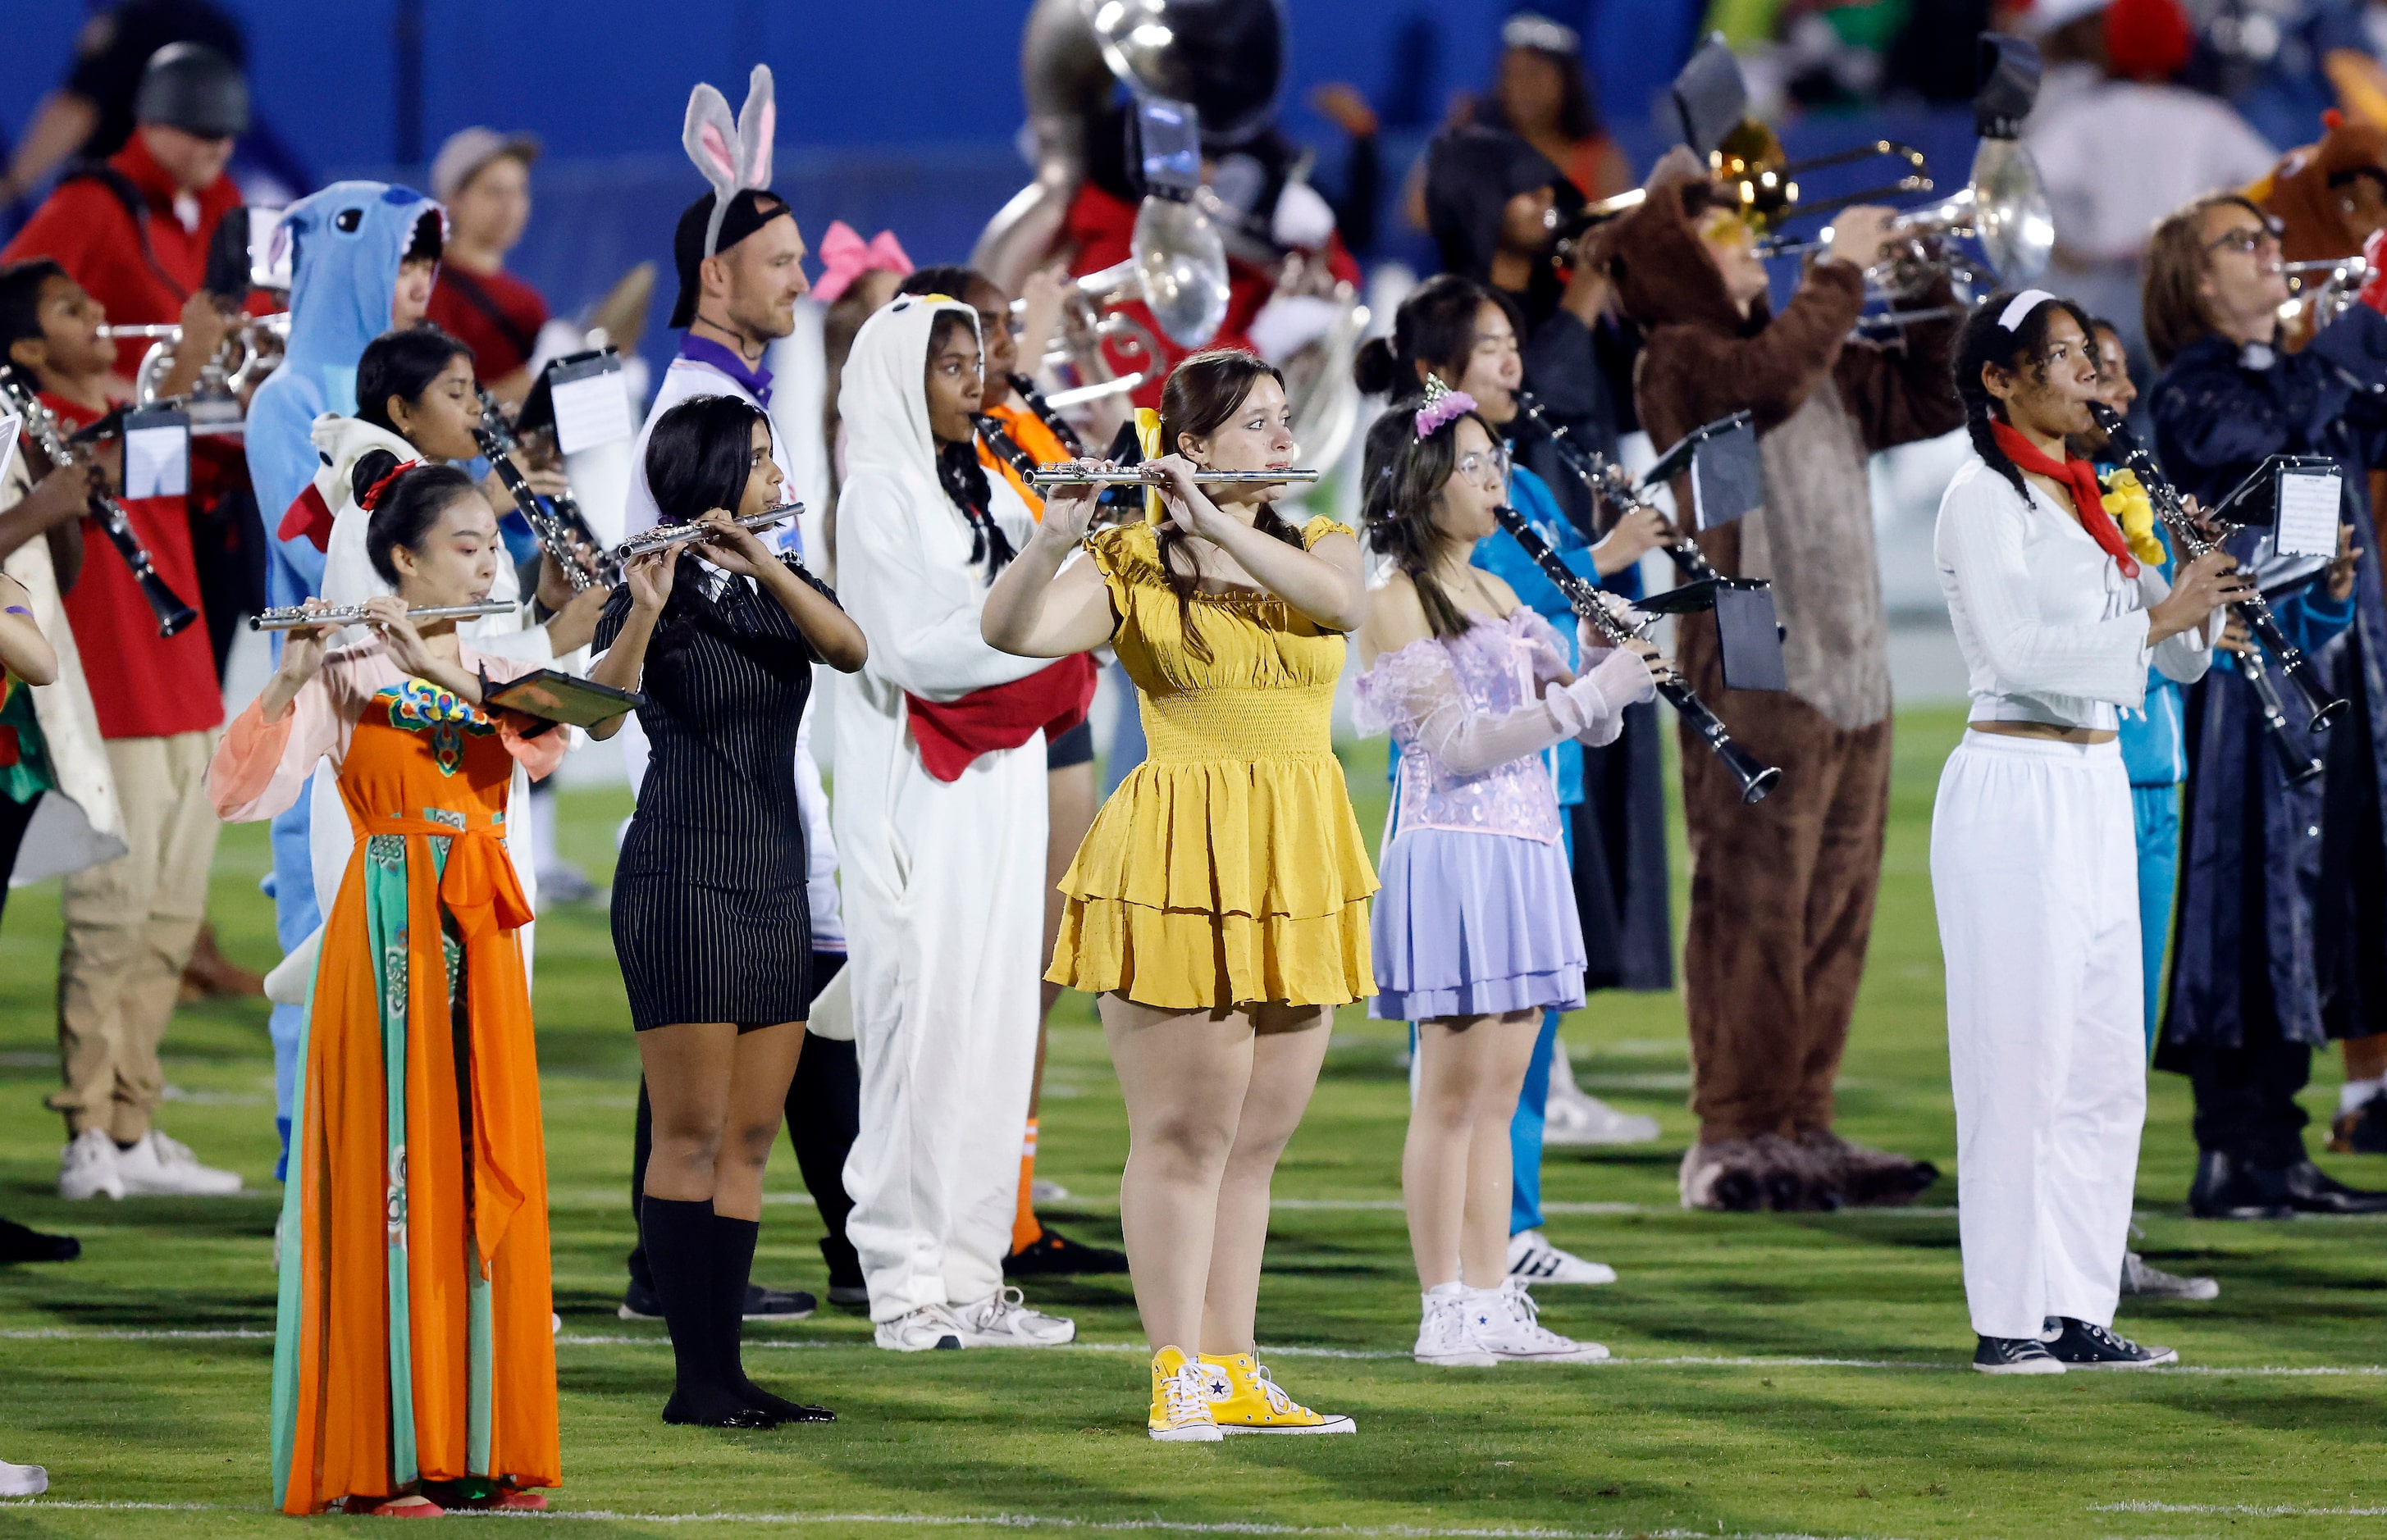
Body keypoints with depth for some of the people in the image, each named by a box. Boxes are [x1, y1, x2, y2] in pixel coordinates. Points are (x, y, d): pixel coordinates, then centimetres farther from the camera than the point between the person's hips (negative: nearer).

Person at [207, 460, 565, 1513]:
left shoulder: (501, 673, 14)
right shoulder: (347, 676, -2)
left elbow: (548, 734, -10)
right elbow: (243, 794, -13)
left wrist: (433, 666, -20)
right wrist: (286, 685, -28)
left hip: (481, 947, 5)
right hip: (388, 938, -5)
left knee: (485, 1176, 4)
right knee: (391, 1173, -7)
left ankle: (477, 1444, 8)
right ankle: (377, 1455, -5)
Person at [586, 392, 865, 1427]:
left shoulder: (784, 583, 12)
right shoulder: (658, 591, -7)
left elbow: (849, 649, -8)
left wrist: (764, 565, -22)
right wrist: (647, 610, -38)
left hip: (774, 879, 7)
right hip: (681, 875, -7)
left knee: (750, 1138, 6)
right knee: (692, 1136, -7)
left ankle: (727, 1371, 8)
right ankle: (698, 1379, -7)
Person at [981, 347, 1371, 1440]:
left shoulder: (1317, 547, 11)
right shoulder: (1130, 567, -2)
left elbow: (1342, 602, -13)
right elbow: (1012, 631, -17)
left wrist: (1219, 525, -20)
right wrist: (1053, 541, -33)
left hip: (1296, 870, 5)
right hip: (1179, 863, -5)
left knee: (1258, 1138, 9)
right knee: (1185, 1131, -5)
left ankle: (1232, 1370, 14)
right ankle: (1178, 1378, -4)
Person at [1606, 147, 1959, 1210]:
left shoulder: (1821, 361, 21)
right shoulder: (1681, 361, -5)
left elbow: (1928, 403, 25)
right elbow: (1770, 380, -25)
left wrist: (1932, 294, 13)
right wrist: (1842, 273, -16)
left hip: (1851, 679, 8)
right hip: (1754, 676, -8)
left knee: (1834, 918, 9)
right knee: (1754, 914, -9)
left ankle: (1803, 1127, 14)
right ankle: (1734, 1139, -7)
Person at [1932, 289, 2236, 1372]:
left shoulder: (2091, 498, 17)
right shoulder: (1983, 498, -8)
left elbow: (2173, 654, 18)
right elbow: (2016, 645, -20)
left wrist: (2205, 592, -1)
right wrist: (2158, 618, -20)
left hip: (2097, 788, 9)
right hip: (2014, 786, -8)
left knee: (2107, 1066, 8)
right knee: (2020, 1058, -6)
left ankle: (2078, 1310, 12)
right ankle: (2009, 1317, -3)